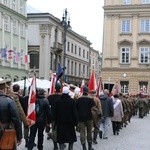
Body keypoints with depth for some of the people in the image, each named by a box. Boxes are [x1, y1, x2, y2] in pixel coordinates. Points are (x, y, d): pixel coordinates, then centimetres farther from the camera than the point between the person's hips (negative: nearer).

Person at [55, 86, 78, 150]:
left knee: (61, 138, 5)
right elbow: (74, 112, -8)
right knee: (71, 137, 13)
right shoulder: (72, 101, -10)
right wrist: (75, 121, 0)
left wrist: (56, 121, 13)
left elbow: (56, 112, 4)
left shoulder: (58, 101, -3)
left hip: (60, 122, 1)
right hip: (70, 122, -1)